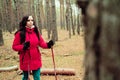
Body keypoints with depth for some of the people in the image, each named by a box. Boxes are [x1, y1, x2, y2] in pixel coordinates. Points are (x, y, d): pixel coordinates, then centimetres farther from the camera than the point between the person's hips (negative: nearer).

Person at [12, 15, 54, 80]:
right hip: (26, 61, -3)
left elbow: (41, 43, 1)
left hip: (36, 60, 3)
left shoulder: (36, 32, 2)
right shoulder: (20, 33, -11)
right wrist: (23, 47, -25)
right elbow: (14, 46, -8)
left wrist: (48, 45, -19)